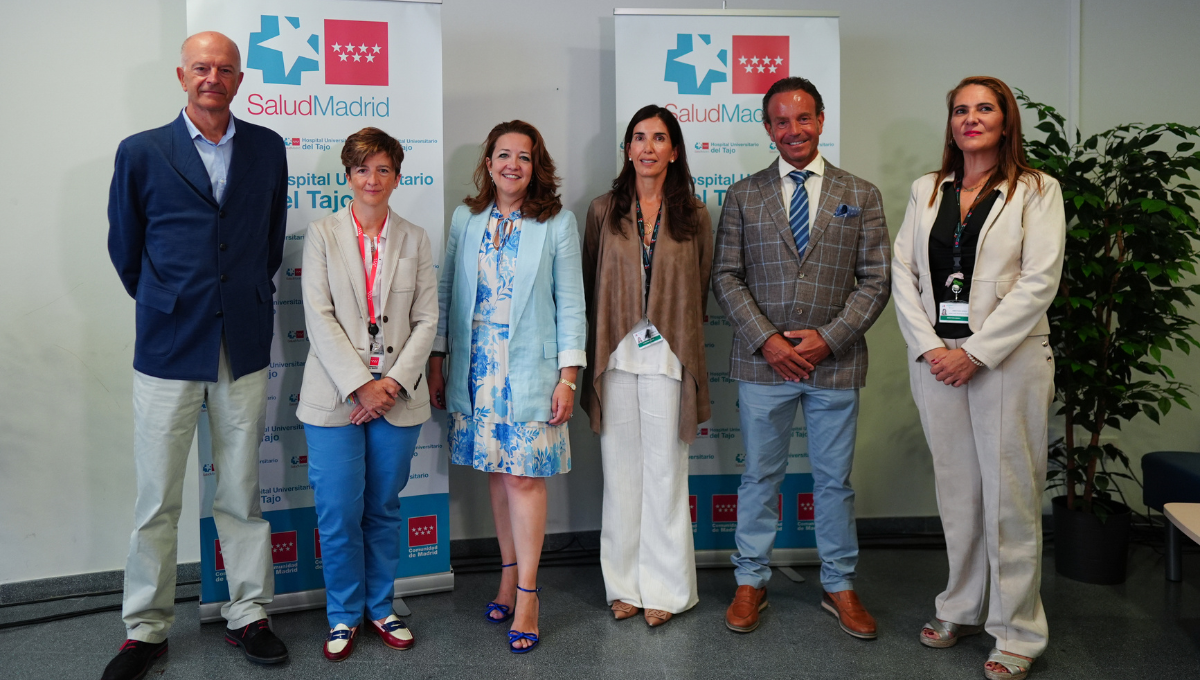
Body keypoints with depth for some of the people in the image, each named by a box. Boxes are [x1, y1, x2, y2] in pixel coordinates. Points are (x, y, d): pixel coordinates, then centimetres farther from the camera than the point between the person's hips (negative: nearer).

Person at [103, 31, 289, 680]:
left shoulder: (267, 149, 7)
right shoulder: (141, 152, 2)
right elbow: (124, 248, 9)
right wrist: (167, 308, 13)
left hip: (245, 347, 1)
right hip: (168, 349, -1)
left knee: (242, 491, 10)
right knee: (157, 499, 6)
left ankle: (248, 615, 23)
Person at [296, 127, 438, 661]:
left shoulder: (415, 240, 8)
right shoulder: (322, 234, 3)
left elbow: (426, 321, 3)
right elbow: (319, 318, -5)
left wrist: (393, 383, -9)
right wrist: (360, 386, -12)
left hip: (397, 397, 2)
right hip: (336, 396, -1)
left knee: (384, 510, 11)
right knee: (339, 514, 2)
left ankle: (381, 608, 28)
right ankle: (344, 616, 21)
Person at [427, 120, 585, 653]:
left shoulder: (558, 223, -1)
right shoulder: (465, 219, 8)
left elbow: (570, 303, -2)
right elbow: (447, 291, 11)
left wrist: (568, 375, -7)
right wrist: (436, 361, 8)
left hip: (529, 368, -3)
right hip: (476, 365, 3)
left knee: (524, 475, -2)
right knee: (496, 472, 9)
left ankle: (526, 592, 11)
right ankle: (508, 574, 26)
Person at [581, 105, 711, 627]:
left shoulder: (693, 216, 6)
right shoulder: (603, 212, 7)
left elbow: (701, 290, 9)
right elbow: (588, 286, 9)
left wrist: (681, 337, 3)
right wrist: (591, 356, 5)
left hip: (667, 354, -1)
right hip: (615, 353, 1)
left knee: (665, 469, 3)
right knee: (620, 470, 7)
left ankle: (665, 588, 16)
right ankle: (624, 583, 20)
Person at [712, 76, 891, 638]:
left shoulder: (861, 195, 6)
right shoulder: (742, 195, 6)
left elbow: (875, 280, 1)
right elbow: (726, 276, 1)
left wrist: (827, 338, -11)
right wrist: (767, 339, -11)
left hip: (835, 361, 1)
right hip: (762, 360, 0)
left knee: (834, 480, 11)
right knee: (760, 476, 10)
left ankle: (839, 586, 27)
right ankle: (751, 582, 24)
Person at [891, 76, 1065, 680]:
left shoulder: (1036, 190, 1)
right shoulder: (926, 190, 12)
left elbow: (1039, 281, -8)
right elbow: (903, 272, 6)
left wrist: (976, 353, -14)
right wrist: (930, 347, -7)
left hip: (1008, 359, -3)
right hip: (936, 359, 4)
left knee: (1010, 495, 1)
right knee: (956, 491, 11)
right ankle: (963, 608, 27)